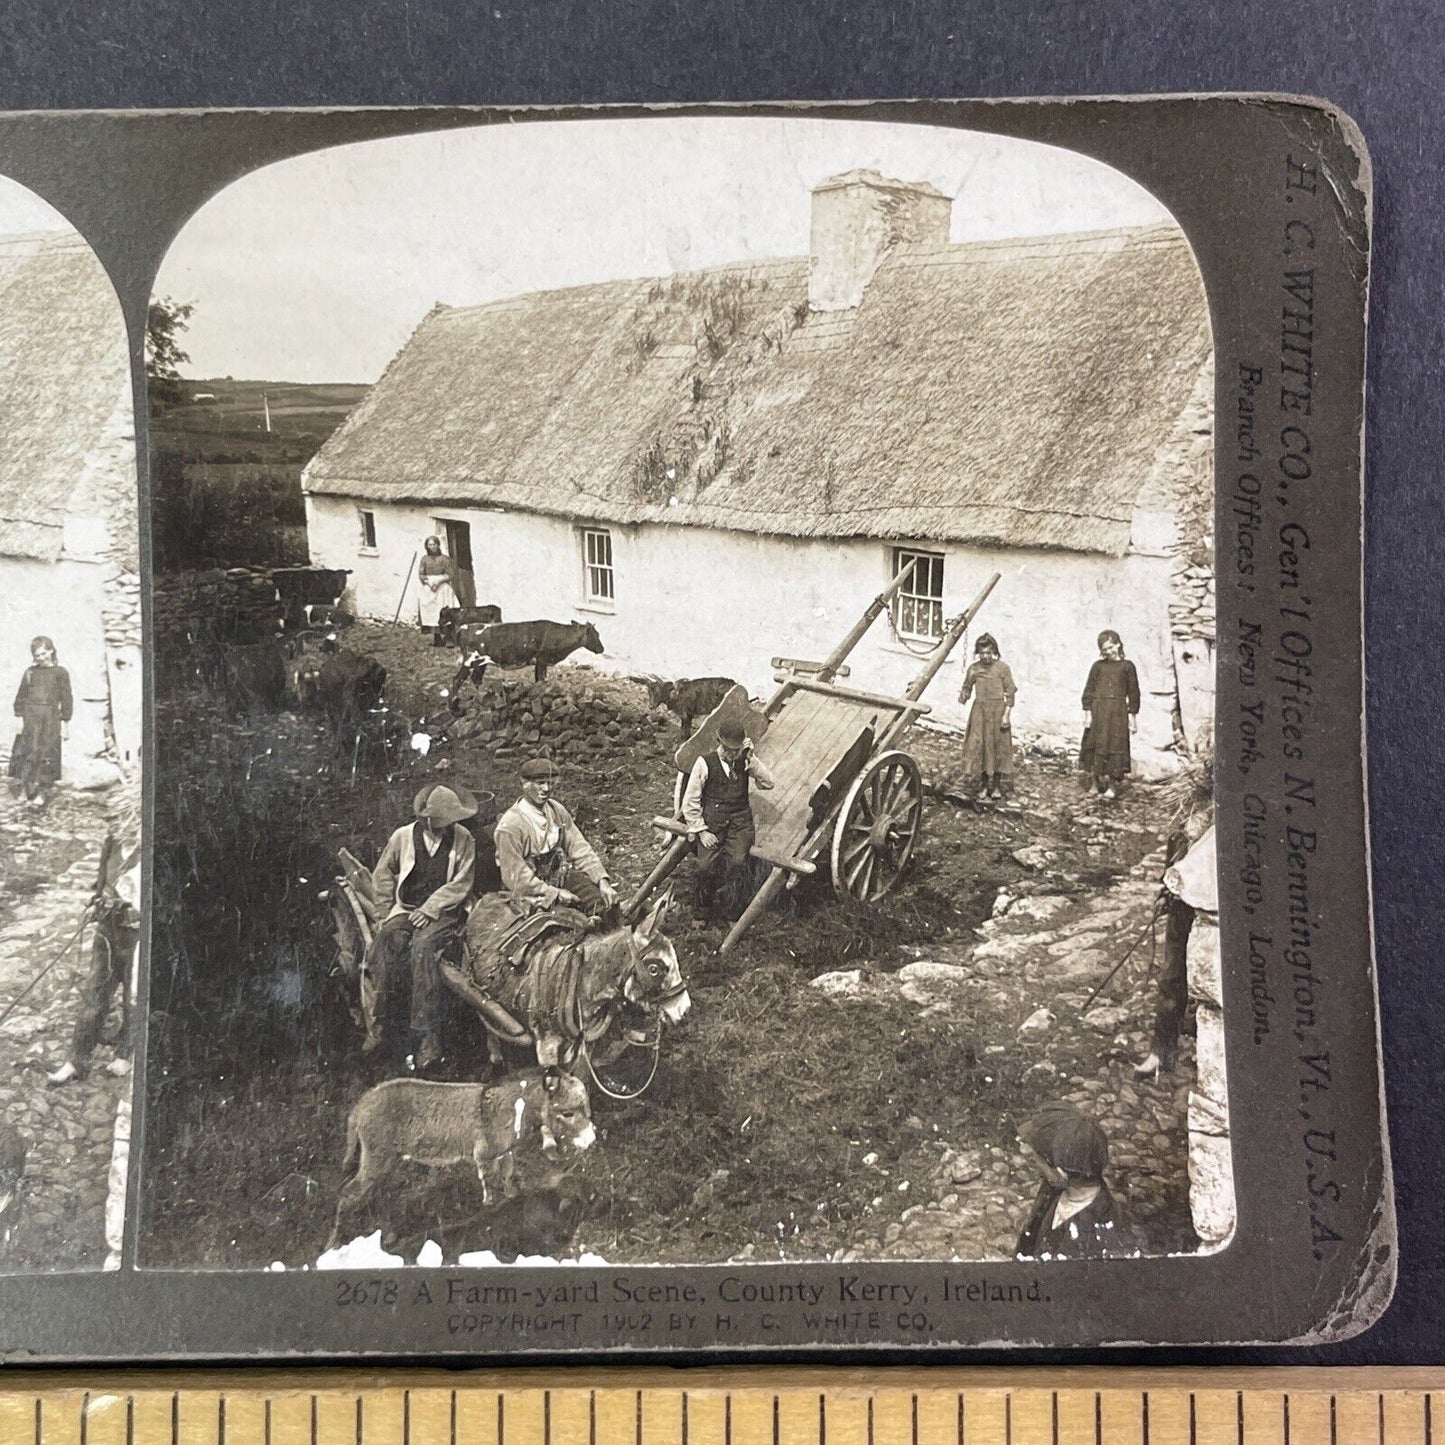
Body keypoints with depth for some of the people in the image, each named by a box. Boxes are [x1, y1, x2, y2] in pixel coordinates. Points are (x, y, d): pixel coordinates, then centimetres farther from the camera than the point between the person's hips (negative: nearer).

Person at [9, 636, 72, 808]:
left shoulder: (60, 673, 3)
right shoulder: (30, 672, 9)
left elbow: (66, 699, 4)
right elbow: (21, 697, 11)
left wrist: (65, 723, 1)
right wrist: (20, 717, 3)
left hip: (50, 719, -2)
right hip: (30, 718, 2)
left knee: (46, 755, -2)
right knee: (24, 753, -4)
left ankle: (42, 792, 4)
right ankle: (27, 792, 1)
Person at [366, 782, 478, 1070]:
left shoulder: (463, 839, -2)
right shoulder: (403, 836, 2)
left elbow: (461, 884, -5)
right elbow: (382, 876, 14)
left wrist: (430, 909, -12)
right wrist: (389, 912, 5)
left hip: (442, 912, -2)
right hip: (405, 908, 3)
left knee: (423, 946, -32)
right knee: (385, 943, -28)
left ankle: (429, 1034, -30)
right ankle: (383, 1022, -16)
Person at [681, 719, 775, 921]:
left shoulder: (746, 760, 4)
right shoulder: (705, 763, -5)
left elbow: (768, 783, -7)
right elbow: (690, 802, -1)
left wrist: (751, 758, -14)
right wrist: (700, 830, -7)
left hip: (740, 821, 1)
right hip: (712, 821, -1)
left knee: (738, 862, -19)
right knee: (707, 865, -15)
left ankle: (733, 909, 4)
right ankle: (704, 907, 13)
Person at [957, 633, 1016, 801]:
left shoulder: (1002, 667, -3)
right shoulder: (973, 669, 5)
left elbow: (1010, 693, -3)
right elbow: (967, 688, 13)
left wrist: (1006, 715, -9)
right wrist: (963, 696, -11)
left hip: (997, 710, -2)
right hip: (979, 711, 2)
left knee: (997, 746, 1)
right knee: (977, 746, 1)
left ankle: (997, 785, 10)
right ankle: (983, 785, 11)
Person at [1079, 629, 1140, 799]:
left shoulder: (1127, 666, 4)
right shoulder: (1098, 666, 7)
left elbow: (1133, 692, 6)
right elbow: (1088, 690, 6)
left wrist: (1133, 716, 3)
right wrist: (1087, 712, -2)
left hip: (1118, 712, -2)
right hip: (1097, 710, 2)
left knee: (1115, 746, -1)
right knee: (1095, 745, 4)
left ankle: (1112, 785, 6)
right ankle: (1095, 783, 13)